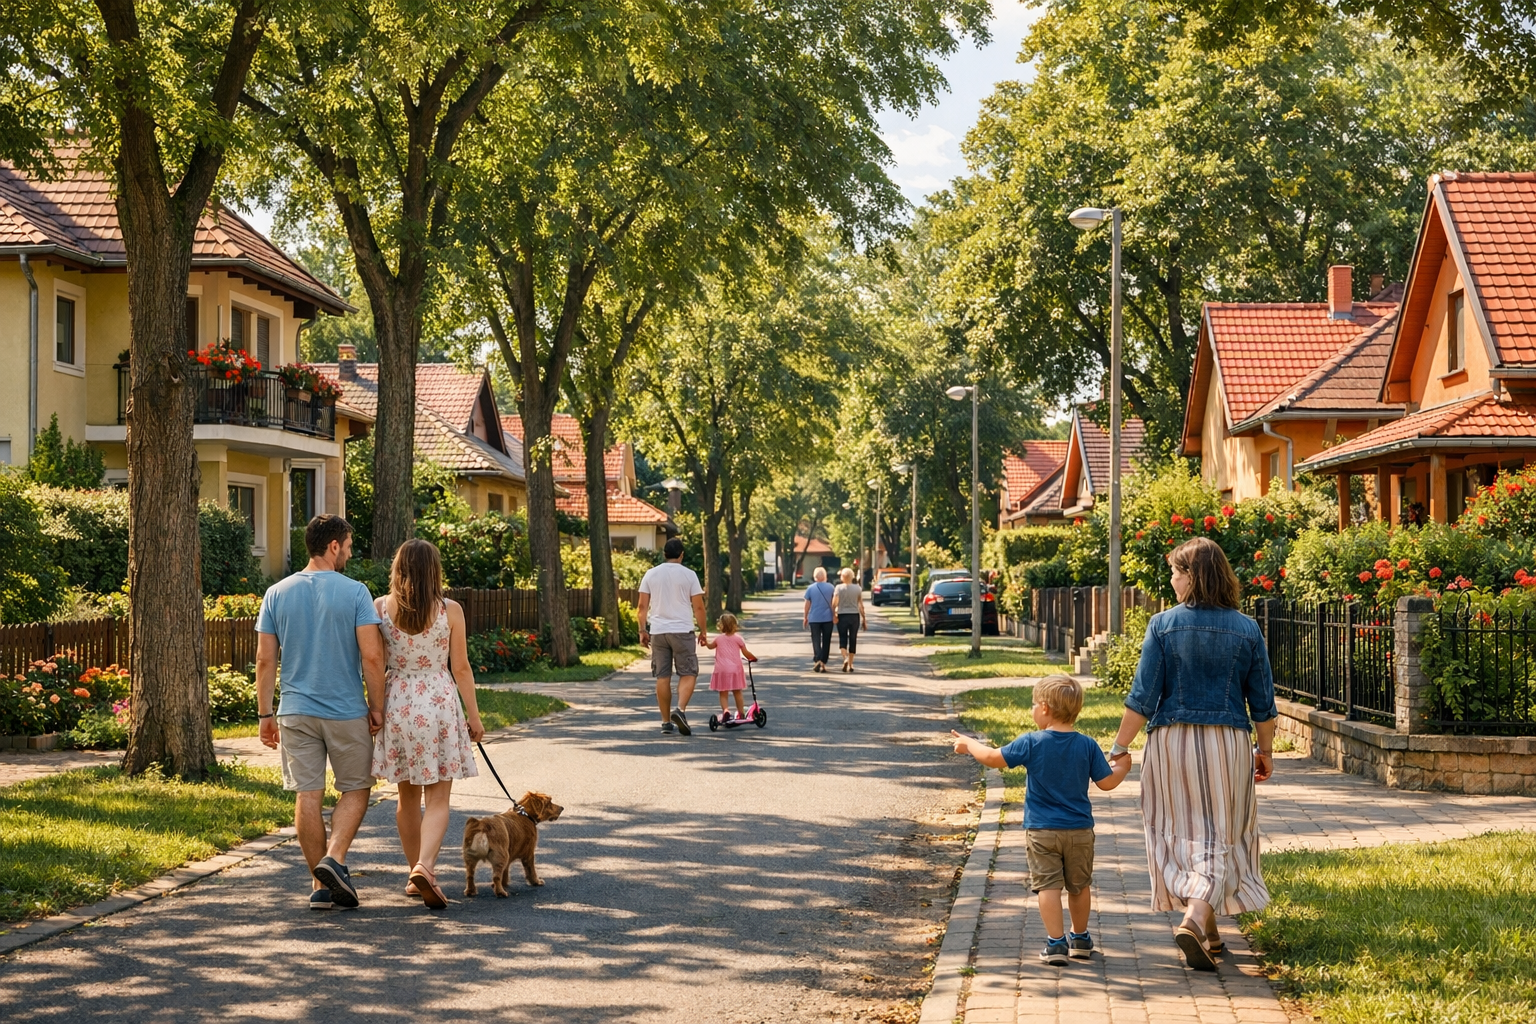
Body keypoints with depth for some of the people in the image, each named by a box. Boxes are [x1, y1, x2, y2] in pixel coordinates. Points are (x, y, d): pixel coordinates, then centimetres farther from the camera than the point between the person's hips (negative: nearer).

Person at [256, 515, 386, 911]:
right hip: (347, 712, -3)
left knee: (308, 795, 6)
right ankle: (334, 858, -7)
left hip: (296, 711, 3)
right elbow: (371, 657, -11)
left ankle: (321, 886, 9)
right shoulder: (354, 592, -8)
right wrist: (377, 707, 0)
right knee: (355, 789, 13)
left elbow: (265, 660, 3)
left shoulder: (277, 593, 3)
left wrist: (264, 715, 9)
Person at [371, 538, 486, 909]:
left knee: (408, 797, 15)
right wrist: (473, 714, 5)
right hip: (438, 702, -2)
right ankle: (425, 866, -21)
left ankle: (414, 875, 22)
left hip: (396, 702, 3)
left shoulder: (380, 608, -3)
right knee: (437, 798, 0)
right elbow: (460, 667, -4)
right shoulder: (450, 610, -7)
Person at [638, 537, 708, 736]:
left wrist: (643, 631, 11)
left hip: (658, 631, 3)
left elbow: (642, 606, 4)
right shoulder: (689, 575, -2)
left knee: (663, 677, 7)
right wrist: (703, 631, 7)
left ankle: (666, 722, 10)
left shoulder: (651, 574, 6)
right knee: (688, 674, 3)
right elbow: (698, 607, -3)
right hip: (682, 630, -3)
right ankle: (680, 710, -18)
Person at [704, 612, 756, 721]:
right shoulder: (738, 638, -2)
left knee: (723, 693, 2)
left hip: (721, 670, 0)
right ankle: (741, 713, 18)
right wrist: (753, 658, 18)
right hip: (735, 669, 0)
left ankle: (725, 710, -20)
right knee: (737, 692, 13)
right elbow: (746, 653, 1)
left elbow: (710, 646, 24)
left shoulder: (718, 639, 4)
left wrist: (706, 642, 43)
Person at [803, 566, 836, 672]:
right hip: (828, 618, 0)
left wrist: (805, 617, 9)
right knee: (826, 641, 8)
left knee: (816, 640, 4)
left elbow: (807, 604, 1)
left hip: (814, 619, 0)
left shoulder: (810, 588, -2)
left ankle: (818, 660, -15)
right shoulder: (830, 587, -1)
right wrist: (834, 615, 9)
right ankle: (823, 663, 6)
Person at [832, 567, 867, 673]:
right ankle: (850, 664, 11)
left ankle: (845, 658, -19)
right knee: (853, 639, 10)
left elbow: (834, 603, -13)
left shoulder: (838, 588, -5)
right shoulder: (858, 588, 0)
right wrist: (864, 618, 5)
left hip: (842, 616, -2)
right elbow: (861, 605, -1)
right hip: (855, 616, 2)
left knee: (842, 639, 6)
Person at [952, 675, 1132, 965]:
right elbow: (1107, 782, -2)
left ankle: (1056, 942, -7)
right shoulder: (1087, 745, -4)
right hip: (1079, 830, 3)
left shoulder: (1032, 743, -10)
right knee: (1079, 886, 17)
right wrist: (1123, 767, 19)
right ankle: (1080, 939, 30)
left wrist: (968, 744, 13)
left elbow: (994, 758, -4)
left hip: (1041, 830, -3)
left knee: (1048, 886, -1)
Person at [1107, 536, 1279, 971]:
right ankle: (1196, 920, -15)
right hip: (1227, 742, 0)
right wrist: (1265, 751, 17)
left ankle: (1207, 933, 18)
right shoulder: (1247, 630, -1)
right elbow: (1262, 702, 3)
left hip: (1171, 740, 0)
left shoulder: (1163, 624, -6)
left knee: (1180, 835, 12)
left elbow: (1143, 696, -8)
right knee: (1220, 836, 6)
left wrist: (1120, 747, -2)